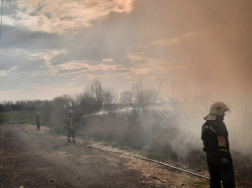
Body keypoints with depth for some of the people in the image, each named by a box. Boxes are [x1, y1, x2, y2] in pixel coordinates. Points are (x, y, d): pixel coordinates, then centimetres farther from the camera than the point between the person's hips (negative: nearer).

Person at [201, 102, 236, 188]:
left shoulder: (205, 126, 12)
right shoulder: (219, 124, -15)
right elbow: (221, 141, -23)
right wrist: (224, 156, -23)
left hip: (210, 156, 8)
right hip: (220, 155, -8)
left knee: (214, 180, 15)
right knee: (228, 180, -1)